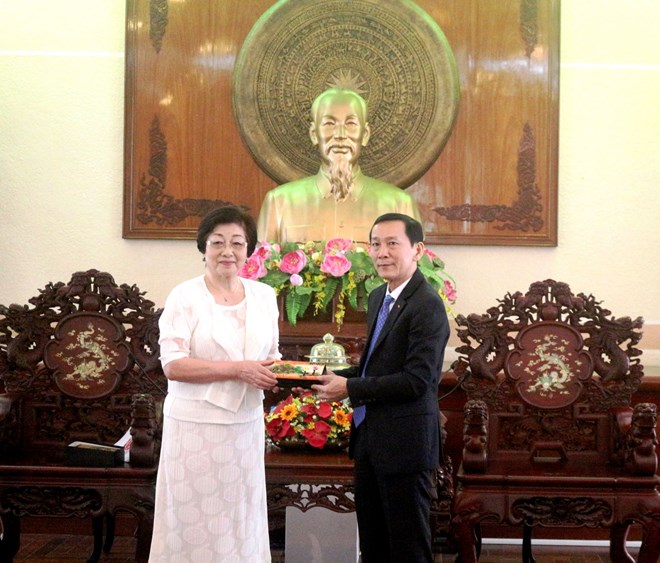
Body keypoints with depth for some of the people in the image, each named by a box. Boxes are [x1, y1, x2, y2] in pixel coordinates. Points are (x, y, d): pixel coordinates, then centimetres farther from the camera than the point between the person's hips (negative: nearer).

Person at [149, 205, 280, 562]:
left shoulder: (264, 296, 8)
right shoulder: (185, 296, -7)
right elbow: (173, 365, -14)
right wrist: (237, 369, -20)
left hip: (244, 425, 4)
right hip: (195, 425, -4)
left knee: (239, 517, 10)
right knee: (194, 519, 2)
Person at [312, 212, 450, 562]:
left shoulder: (427, 305, -18)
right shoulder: (378, 297, 11)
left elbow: (417, 380, -23)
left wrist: (350, 388, -19)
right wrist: (335, 377, 2)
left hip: (405, 441, -9)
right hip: (369, 436, 9)